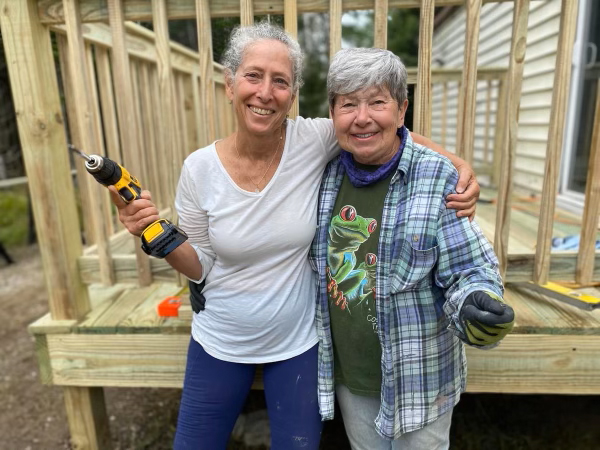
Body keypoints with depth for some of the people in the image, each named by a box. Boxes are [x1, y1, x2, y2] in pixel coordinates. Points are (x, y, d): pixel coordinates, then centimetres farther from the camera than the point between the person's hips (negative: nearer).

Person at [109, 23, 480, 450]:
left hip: (298, 343, 0)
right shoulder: (200, 168, -14)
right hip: (219, 344, 2)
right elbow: (202, 265, -4)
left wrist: (460, 166, -17)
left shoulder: (314, 141, -17)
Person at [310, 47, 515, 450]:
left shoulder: (438, 179, -17)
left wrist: (477, 310, -34)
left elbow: (470, 270, -14)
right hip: (346, 372, 4)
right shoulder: (326, 175, -5)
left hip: (416, 377, -3)